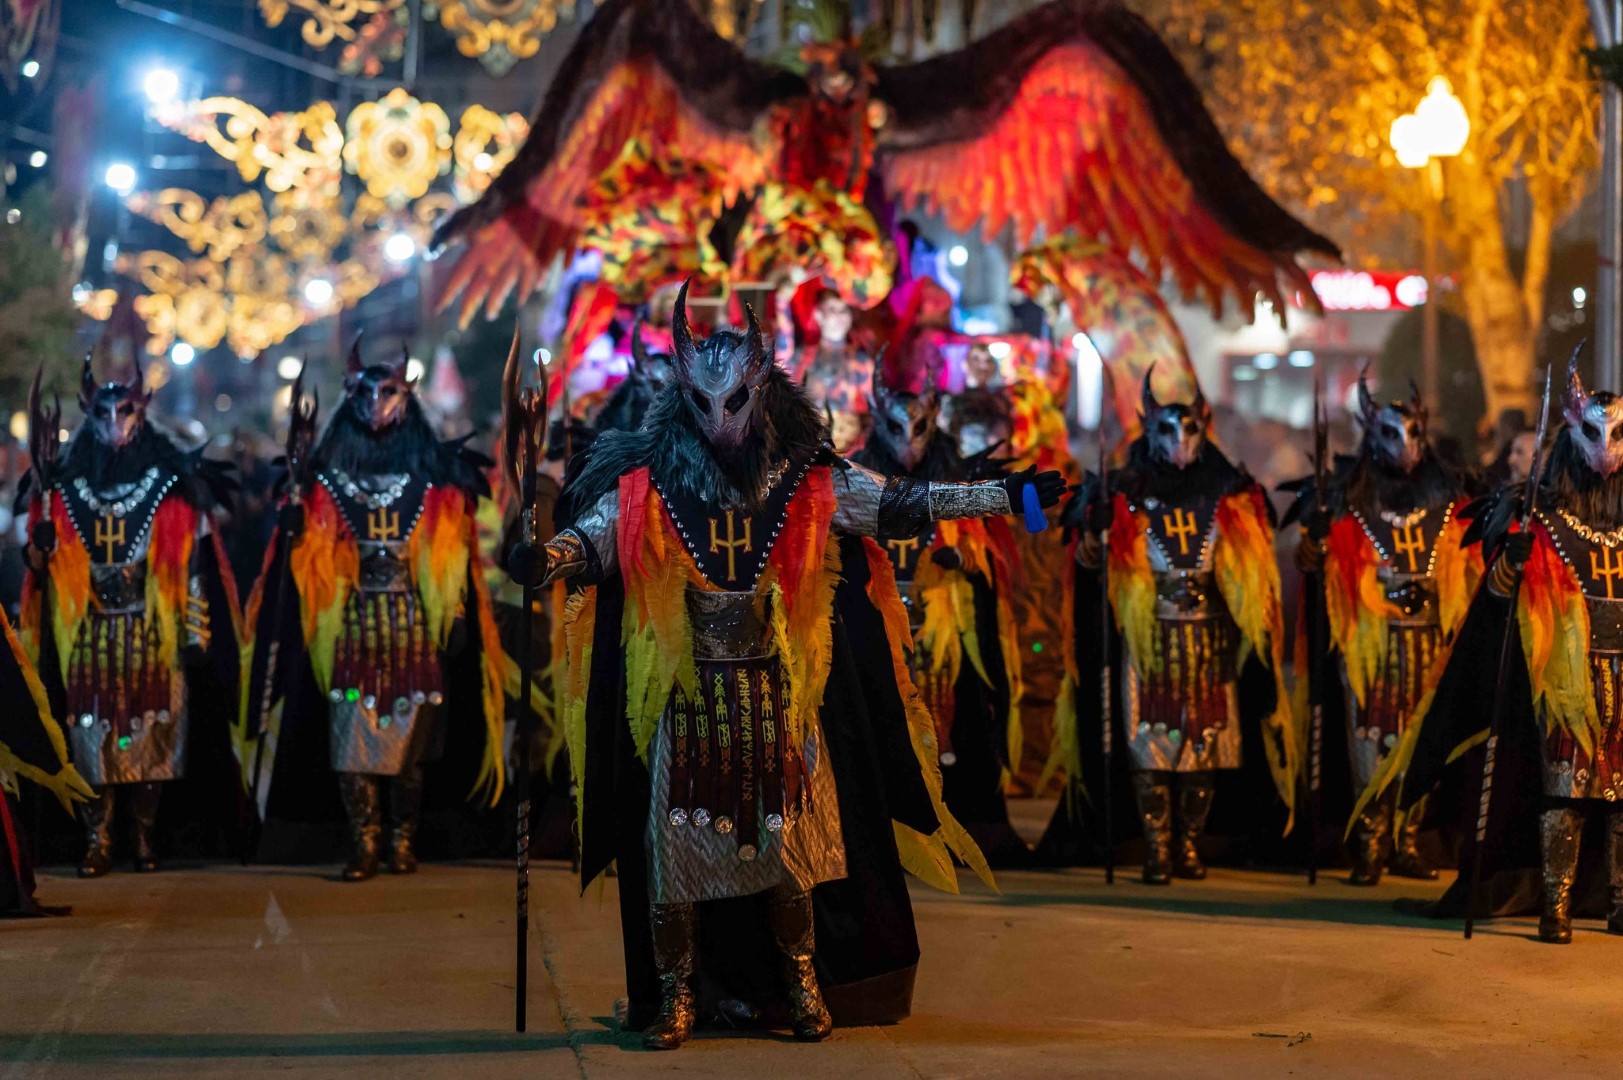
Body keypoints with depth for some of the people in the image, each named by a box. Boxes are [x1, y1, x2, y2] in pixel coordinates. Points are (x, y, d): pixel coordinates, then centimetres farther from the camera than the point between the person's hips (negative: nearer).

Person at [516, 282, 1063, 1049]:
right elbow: (591, 536, -16)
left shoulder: (808, 485, 0)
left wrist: (1009, 495, -4)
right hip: (687, 704, -1)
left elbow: (902, 503, 1)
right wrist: (545, 560, -39)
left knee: (788, 844, 6)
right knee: (677, 847, 0)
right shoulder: (649, 486, -5)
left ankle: (802, 985, 24)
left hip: (779, 699, 1)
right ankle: (677, 994, 14)